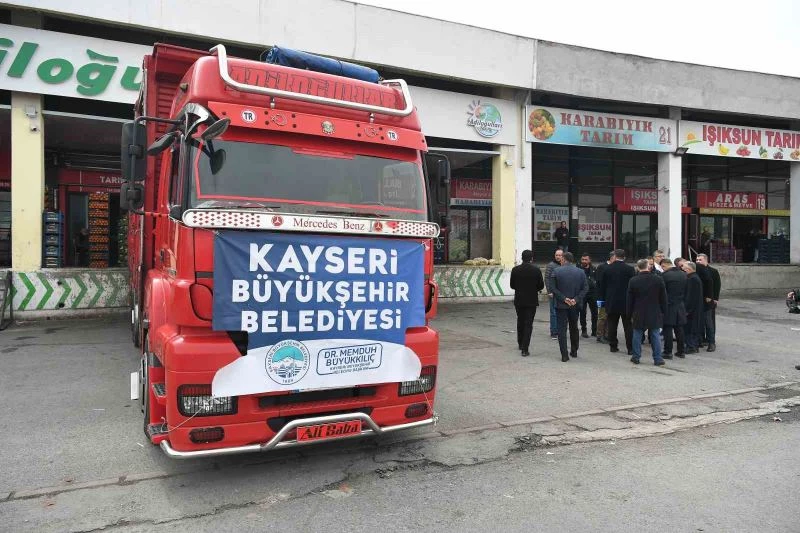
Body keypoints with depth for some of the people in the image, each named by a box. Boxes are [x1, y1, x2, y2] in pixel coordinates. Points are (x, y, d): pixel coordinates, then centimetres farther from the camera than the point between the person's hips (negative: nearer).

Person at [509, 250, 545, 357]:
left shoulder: (515, 270, -6)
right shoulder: (536, 270, -10)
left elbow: (512, 285, 0)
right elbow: (541, 286, -4)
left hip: (519, 300, 2)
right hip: (531, 301, -2)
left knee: (520, 322, 20)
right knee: (528, 324, 1)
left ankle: (521, 344, 34)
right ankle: (525, 349, -4)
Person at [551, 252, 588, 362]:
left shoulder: (557, 271, -8)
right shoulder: (581, 272, -1)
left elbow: (554, 288, -11)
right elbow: (585, 288, -4)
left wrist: (564, 299, -10)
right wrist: (576, 299, -8)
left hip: (561, 305, -3)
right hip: (575, 305, 3)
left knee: (562, 329, 1)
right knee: (574, 328, 20)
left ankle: (564, 355, -4)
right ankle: (574, 351, 29)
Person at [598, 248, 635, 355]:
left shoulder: (607, 269, -2)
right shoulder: (629, 269, -8)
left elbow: (603, 286, 3)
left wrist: (604, 299, 13)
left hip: (611, 302, 2)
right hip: (626, 302, -2)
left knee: (612, 325, 10)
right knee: (628, 326, 3)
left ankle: (613, 345, 14)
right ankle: (630, 348, 3)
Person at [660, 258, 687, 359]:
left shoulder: (665, 275, -15)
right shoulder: (683, 274, 5)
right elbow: (686, 291, 10)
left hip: (668, 306, -6)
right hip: (680, 306, 6)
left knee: (668, 329, 0)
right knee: (679, 329, 13)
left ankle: (668, 352, 3)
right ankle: (681, 351, 19)